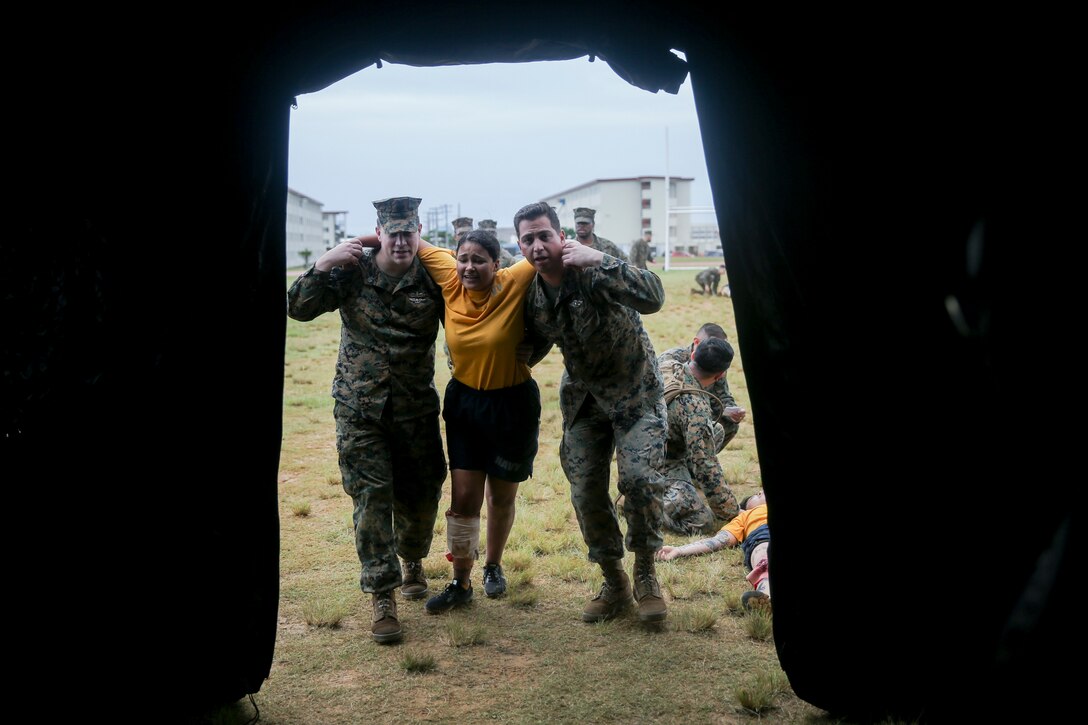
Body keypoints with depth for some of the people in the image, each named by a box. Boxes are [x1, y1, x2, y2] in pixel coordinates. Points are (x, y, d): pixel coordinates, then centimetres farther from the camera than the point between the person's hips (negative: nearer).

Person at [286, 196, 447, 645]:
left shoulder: (434, 279, -4)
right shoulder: (352, 272, -3)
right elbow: (298, 308, -6)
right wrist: (323, 266, -17)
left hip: (416, 406, 1)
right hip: (360, 407, -1)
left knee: (422, 495, 11)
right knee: (371, 498, -3)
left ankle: (412, 560, 41)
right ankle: (382, 596, 6)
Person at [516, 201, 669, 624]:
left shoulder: (593, 273, -23)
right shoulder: (531, 297, -6)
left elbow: (652, 298, -39)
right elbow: (534, 348, 12)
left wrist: (600, 260, -43)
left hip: (634, 390, -5)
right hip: (583, 397, 5)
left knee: (639, 478, -18)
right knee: (585, 491, 1)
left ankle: (645, 577, 4)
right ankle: (614, 584, 19)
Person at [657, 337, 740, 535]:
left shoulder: (665, 365, -8)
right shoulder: (697, 409, -30)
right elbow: (706, 467, -27)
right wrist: (731, 514, -17)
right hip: (660, 465, -9)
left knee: (716, 430, 18)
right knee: (703, 521, -20)